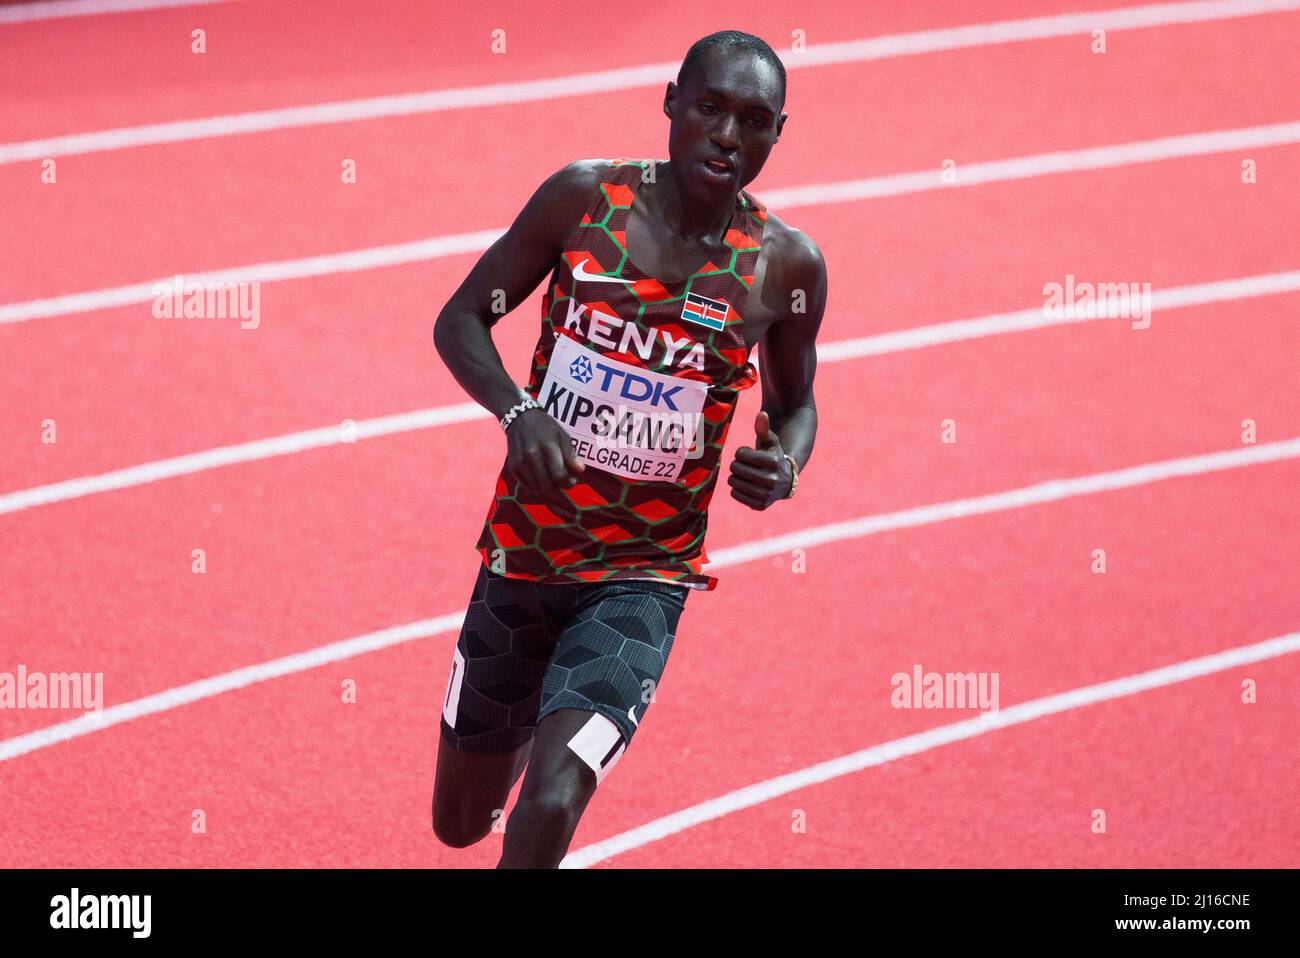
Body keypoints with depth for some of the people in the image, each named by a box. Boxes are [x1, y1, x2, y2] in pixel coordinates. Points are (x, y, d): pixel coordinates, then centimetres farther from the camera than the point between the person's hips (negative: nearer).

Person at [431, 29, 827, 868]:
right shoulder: (585, 199, -7)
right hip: (523, 549, 2)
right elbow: (461, 319, 0)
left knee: (547, 812, -23)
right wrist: (518, 411, -20)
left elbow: (795, 404, 11)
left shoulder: (785, 267, -6)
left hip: (643, 577, -2)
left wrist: (782, 466, -13)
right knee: (461, 821, 16)